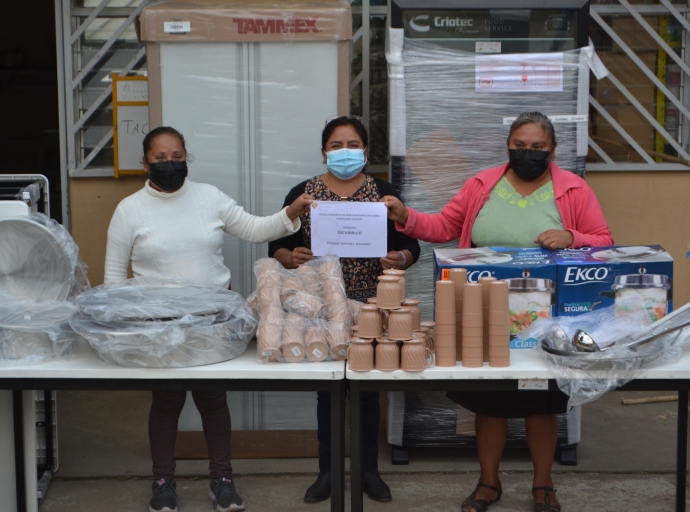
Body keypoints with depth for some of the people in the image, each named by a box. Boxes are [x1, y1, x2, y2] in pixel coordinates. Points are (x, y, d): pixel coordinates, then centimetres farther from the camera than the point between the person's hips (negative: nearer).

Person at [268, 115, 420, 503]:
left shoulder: (384, 192, 4)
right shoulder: (303, 193, 4)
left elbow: (410, 244, 2)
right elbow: (277, 245, 3)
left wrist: (401, 258, -20)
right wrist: (291, 257, -19)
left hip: (370, 307, 0)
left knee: (368, 388, 7)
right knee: (326, 389, 8)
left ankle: (369, 469, 21)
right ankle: (327, 471, 21)